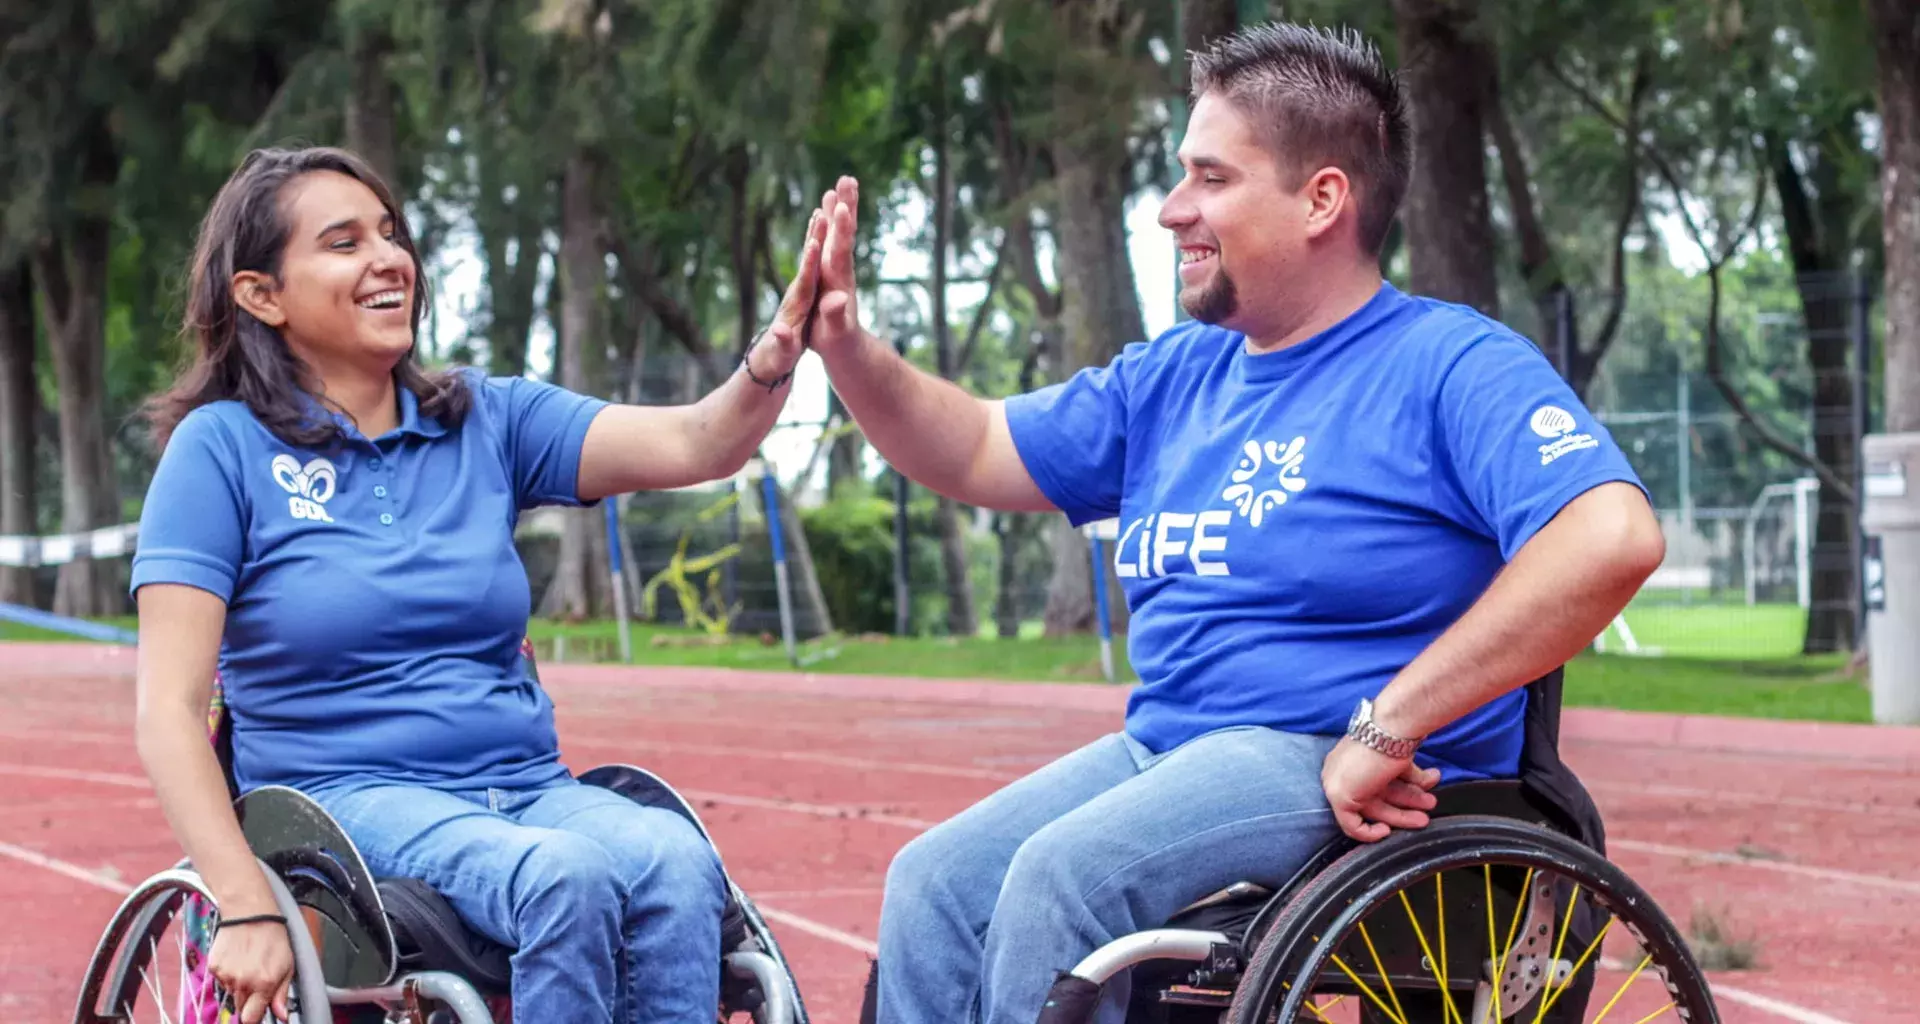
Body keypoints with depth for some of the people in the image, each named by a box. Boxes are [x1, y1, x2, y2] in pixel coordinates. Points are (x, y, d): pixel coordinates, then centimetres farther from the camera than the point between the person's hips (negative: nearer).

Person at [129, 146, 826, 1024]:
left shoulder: (485, 422, 12)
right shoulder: (222, 449, 0)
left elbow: (692, 444, -3)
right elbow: (169, 707, -7)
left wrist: (779, 351, -25)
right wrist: (246, 909, -18)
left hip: (527, 789, 4)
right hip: (348, 797, -4)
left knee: (678, 863, -30)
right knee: (568, 877, -34)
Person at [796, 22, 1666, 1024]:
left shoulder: (1452, 367, -8)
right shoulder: (1172, 377, 16)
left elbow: (1614, 535, -24)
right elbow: (974, 453, 22)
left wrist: (1388, 726, -26)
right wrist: (844, 345, 2)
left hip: (1338, 772, -8)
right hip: (1163, 748, 8)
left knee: (1066, 874, -28)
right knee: (932, 886, -12)